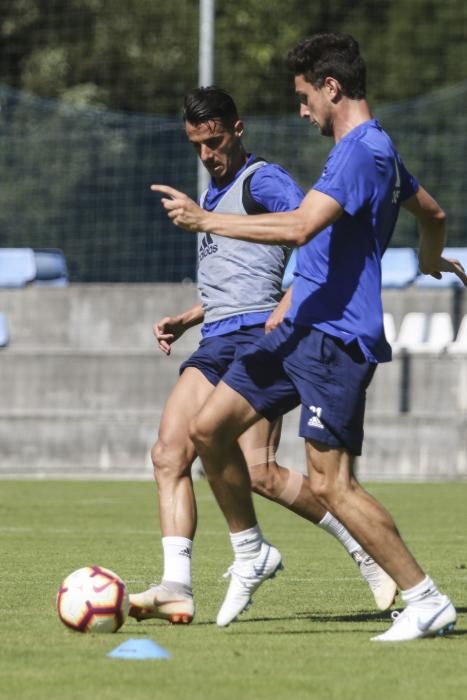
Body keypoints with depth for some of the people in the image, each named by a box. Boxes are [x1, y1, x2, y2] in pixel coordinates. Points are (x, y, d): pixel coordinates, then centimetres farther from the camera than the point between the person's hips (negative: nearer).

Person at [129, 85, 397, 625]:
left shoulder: (263, 181, -4)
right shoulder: (215, 193, 25)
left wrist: (286, 310, -25)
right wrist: (185, 319, 24)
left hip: (255, 336, -9)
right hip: (216, 342, 9)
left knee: (259, 471, -17)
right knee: (168, 454, -7)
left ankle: (366, 550, -2)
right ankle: (177, 589, -14)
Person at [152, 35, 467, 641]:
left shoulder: (361, 152, -16)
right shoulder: (377, 150, 17)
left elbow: (300, 227, -30)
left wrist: (204, 220, -26)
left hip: (335, 339, -10)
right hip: (301, 329, 10)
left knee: (330, 483, -14)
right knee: (209, 428, 8)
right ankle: (251, 554, 24)